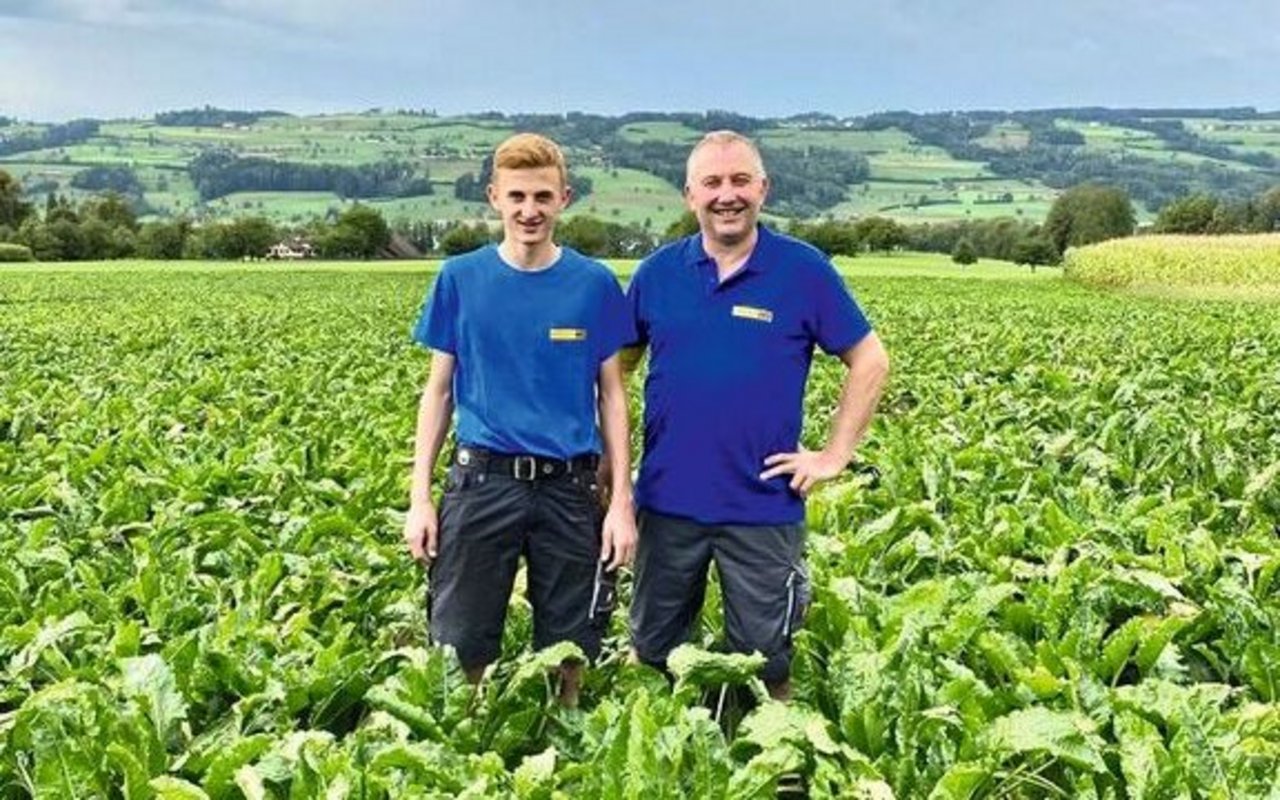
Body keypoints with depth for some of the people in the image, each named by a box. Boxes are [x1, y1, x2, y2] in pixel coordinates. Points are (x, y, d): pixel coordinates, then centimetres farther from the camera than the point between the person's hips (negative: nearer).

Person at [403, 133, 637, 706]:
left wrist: (621, 501, -1)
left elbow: (612, 397, 4)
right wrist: (420, 498, 1)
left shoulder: (595, 284, 1)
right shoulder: (460, 279, 2)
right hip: (482, 482, 0)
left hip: (569, 487, 0)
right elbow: (439, 391, 6)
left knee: (568, 649, 11)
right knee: (460, 646, 5)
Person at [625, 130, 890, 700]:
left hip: (764, 504, -2)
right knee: (650, 653, 17)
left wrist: (835, 454, -3)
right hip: (668, 500, 3)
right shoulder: (657, 272, 1)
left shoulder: (804, 270, -5)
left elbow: (869, 362, 1)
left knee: (765, 665, 11)